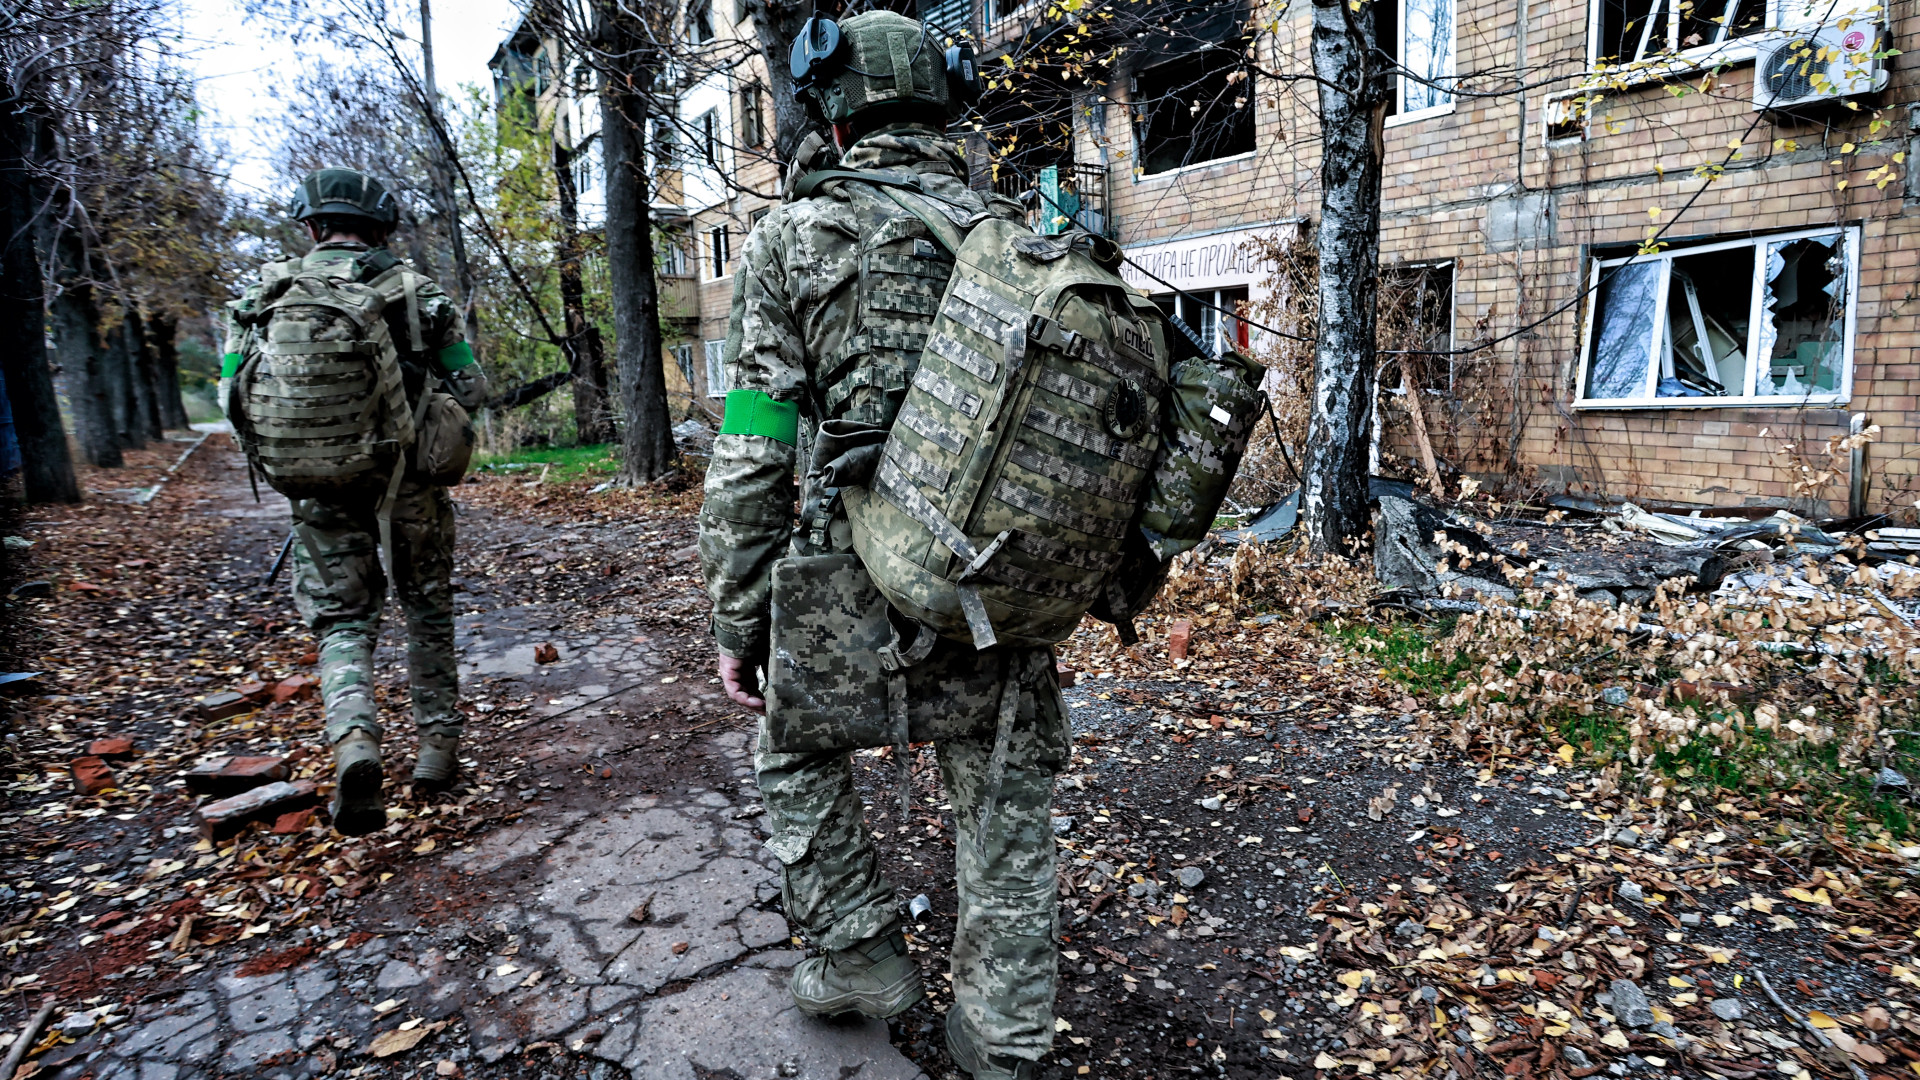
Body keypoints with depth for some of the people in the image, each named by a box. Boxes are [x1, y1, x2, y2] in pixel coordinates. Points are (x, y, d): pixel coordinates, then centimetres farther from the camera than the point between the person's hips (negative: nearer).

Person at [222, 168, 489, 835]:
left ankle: (354, 743, -16)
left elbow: (236, 399, 2)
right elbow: (471, 389, -2)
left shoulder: (266, 294, 2)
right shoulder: (415, 291, -2)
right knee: (428, 613, 15)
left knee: (342, 622, 8)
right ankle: (438, 744, 21)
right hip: (409, 478, 0)